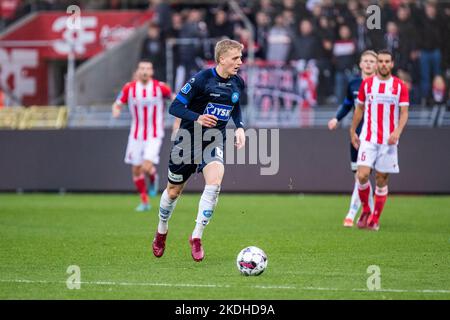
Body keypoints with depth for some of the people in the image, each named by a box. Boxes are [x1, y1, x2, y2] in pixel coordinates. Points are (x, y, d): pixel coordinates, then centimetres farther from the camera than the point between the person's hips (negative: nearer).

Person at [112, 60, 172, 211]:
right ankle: (144, 202, 23)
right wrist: (116, 110, -22)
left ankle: (153, 177, 18)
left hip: (154, 135, -3)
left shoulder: (160, 87, -10)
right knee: (136, 169, 6)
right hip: (136, 135, 3)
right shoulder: (129, 88, -6)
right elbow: (117, 104, 2)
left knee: (146, 167, -19)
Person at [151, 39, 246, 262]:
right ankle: (162, 230, 39)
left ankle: (196, 237, -13)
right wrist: (197, 118, -31)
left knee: (214, 182, -24)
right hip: (189, 138, -3)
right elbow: (175, 107, -15)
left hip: (215, 140, 3)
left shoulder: (237, 84, 1)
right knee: (174, 190, 10)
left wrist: (239, 127, 4)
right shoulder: (202, 79, -17)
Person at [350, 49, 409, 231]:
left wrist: (397, 131, -18)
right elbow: (359, 108, 15)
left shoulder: (400, 86, 1)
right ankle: (365, 210, 8)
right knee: (362, 175, -15)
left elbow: (404, 113, -2)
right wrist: (353, 131, 14)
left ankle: (375, 219, 12)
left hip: (388, 141, 0)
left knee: (382, 181, 2)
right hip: (368, 139, 0)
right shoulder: (366, 83, 5)